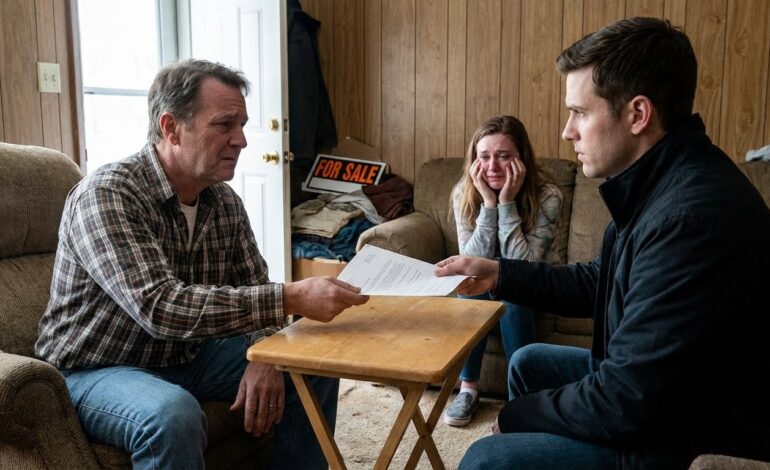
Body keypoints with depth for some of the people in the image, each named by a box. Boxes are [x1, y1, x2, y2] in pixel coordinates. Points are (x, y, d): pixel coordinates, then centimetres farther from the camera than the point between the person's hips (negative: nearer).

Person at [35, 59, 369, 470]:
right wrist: (289, 298, -39)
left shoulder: (224, 201, -2)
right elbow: (161, 307, -35)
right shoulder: (106, 195, -24)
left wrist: (264, 358, -17)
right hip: (99, 369, -6)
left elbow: (253, 291, 4)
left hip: (189, 356, 7)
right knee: (174, 415, -37)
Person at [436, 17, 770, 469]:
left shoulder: (692, 216, -32)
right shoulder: (663, 180, 1)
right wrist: (499, 274, 6)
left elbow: (625, 401, -29)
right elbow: (599, 284, 14)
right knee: (529, 363, 22)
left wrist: (516, 415, -12)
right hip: (663, 394, 10)